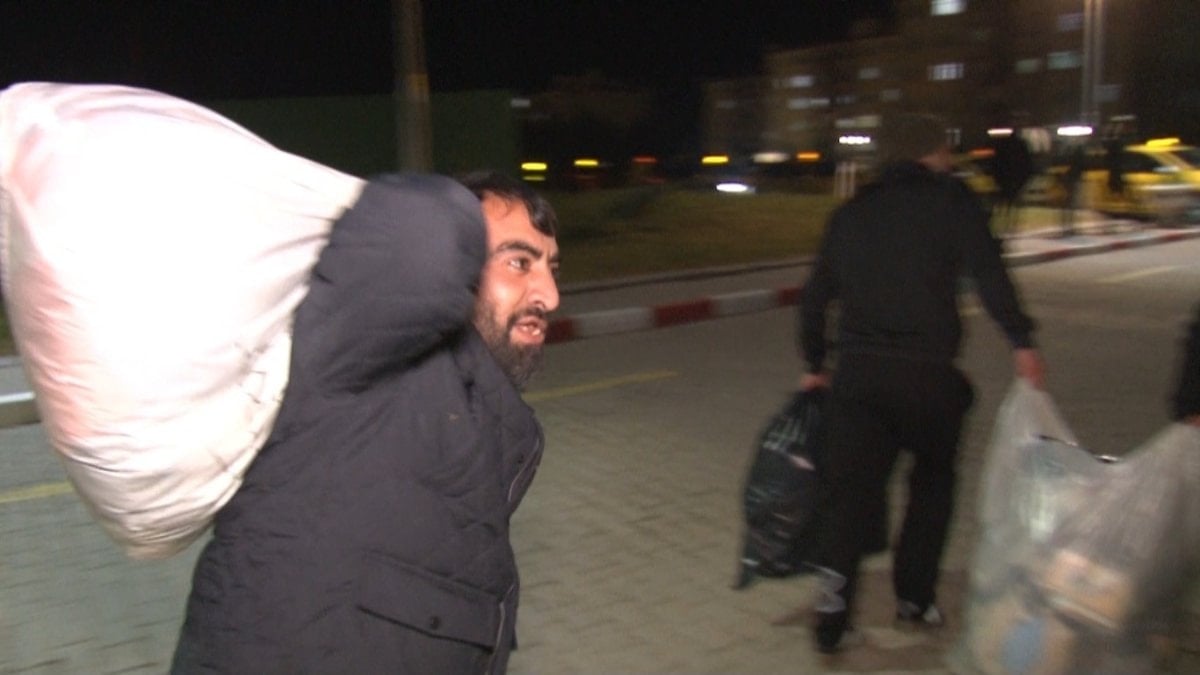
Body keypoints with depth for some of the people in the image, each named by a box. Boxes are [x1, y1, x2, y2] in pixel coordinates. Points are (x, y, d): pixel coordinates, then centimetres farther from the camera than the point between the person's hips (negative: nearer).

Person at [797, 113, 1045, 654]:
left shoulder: (851, 212, 15)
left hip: (857, 371, 3)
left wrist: (816, 362, 25)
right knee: (932, 480, 19)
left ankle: (832, 612, -1)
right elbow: (987, 271, -13)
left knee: (852, 488, 6)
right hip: (926, 372, -3)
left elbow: (816, 295, 15)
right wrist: (1022, 342, -12)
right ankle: (914, 596, 26)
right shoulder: (951, 199, 3)